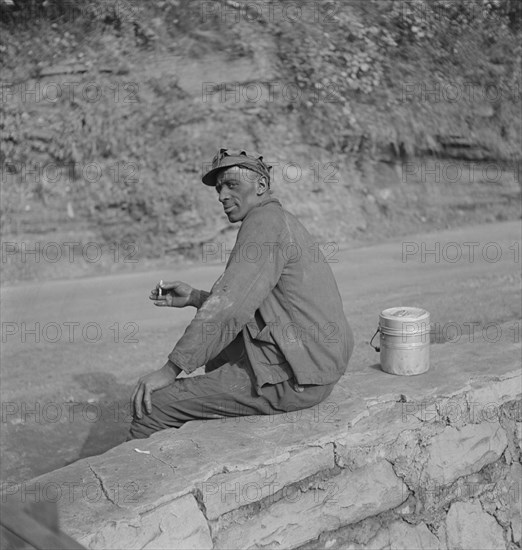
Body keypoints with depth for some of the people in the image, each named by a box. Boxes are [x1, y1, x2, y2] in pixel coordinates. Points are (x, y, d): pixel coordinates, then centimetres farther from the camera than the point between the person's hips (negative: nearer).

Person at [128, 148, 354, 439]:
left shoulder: (265, 220, -12)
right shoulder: (282, 221, 19)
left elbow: (228, 305, -20)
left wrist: (171, 370, -17)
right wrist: (193, 297, 14)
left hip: (292, 380, -11)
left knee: (151, 405, -11)